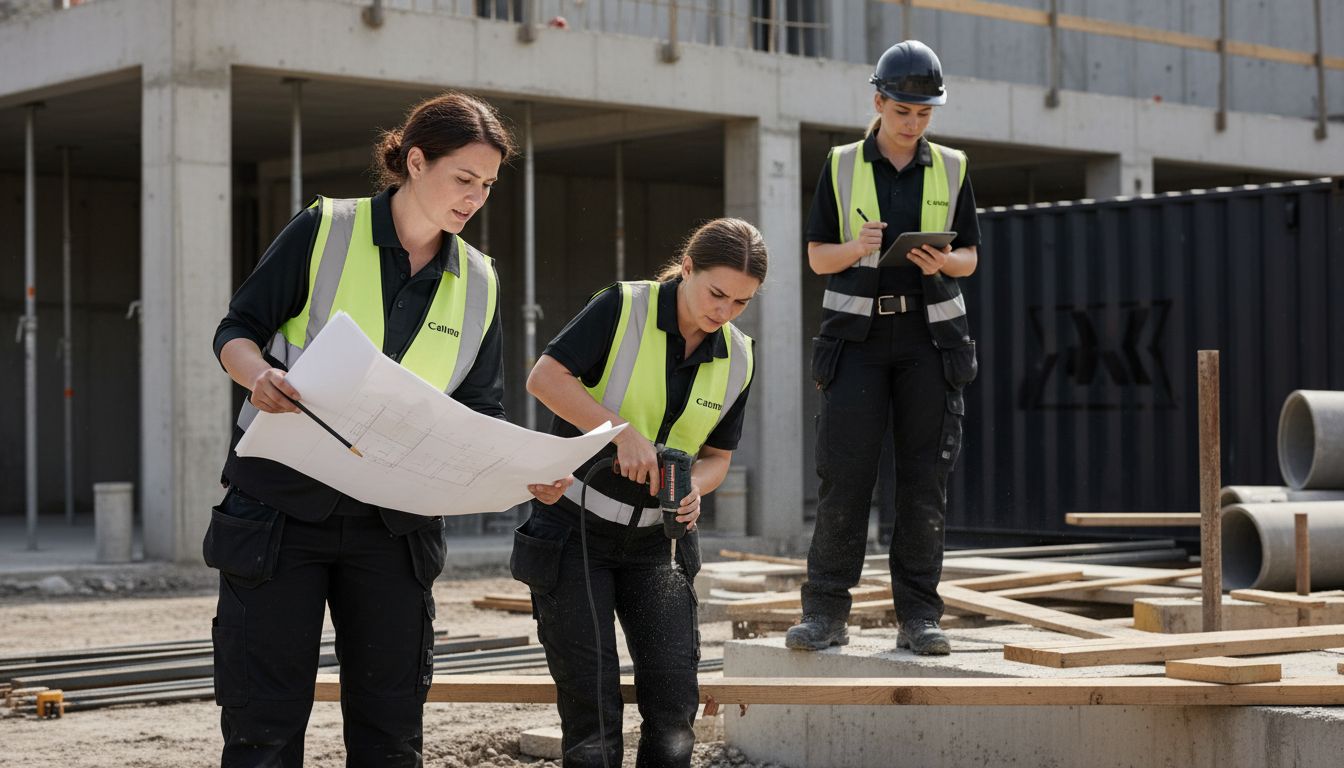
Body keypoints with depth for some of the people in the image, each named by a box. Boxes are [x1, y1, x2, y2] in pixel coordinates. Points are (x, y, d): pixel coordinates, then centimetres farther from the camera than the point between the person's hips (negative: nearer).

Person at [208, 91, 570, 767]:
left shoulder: (478, 283, 9)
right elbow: (237, 331, -1)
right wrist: (261, 375, -23)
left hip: (394, 526, 3)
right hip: (282, 505, -3)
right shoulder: (324, 230, -2)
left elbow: (478, 414, 10)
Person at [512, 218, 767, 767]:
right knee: (590, 702, -6)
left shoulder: (737, 359, 2)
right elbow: (545, 377, -17)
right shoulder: (623, 308, -12)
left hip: (656, 540, 4)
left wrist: (693, 487, -14)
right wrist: (624, 432, -25)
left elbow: (716, 455, 9)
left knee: (674, 699, -3)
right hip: (574, 530, -4)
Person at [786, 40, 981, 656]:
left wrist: (942, 261, -12)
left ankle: (918, 618, 4)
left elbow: (970, 259, 10)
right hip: (857, 333, -1)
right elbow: (818, 257, 5)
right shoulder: (841, 167, 4)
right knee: (842, 473, -8)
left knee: (924, 478, -1)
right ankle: (825, 614, -2)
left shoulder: (950, 170, 7)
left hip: (929, 335, 1)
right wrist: (856, 248, -16)